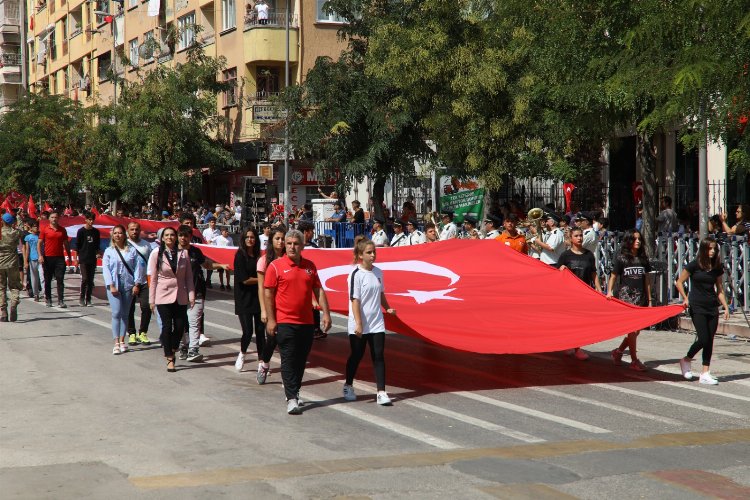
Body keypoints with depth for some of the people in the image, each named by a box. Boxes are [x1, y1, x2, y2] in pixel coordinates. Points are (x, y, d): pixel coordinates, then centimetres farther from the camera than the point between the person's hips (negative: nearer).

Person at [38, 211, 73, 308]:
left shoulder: (62, 230, 9)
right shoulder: (45, 229, 2)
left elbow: (66, 244, 17)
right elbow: (39, 243, 2)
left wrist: (69, 256, 15)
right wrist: (40, 255, -10)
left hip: (59, 258, 1)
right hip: (48, 258, -1)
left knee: (60, 280, -5)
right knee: (47, 280, 6)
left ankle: (60, 301, -7)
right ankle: (48, 300, 14)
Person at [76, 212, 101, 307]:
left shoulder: (96, 231, 11)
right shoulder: (81, 231, -1)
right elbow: (77, 245, 1)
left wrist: (98, 253, 4)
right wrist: (78, 257, -2)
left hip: (92, 259, 4)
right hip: (83, 259, -4)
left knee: (91, 280, 4)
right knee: (85, 279, -10)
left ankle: (88, 299, 9)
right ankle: (81, 298, 0)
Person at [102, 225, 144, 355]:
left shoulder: (132, 250, 6)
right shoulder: (109, 251, 5)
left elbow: (137, 267, 3)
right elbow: (105, 269, -1)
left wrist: (136, 284, -5)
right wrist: (111, 285, -11)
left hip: (128, 285, 2)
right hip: (114, 285, -2)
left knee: (125, 314, 6)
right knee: (116, 313, -10)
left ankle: (122, 341, 14)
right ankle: (116, 343, -11)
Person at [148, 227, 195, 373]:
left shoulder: (183, 254, 3)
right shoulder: (156, 254, -1)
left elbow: (189, 276, 7)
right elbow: (153, 278, 0)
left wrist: (191, 295, 0)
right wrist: (152, 300, -1)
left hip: (180, 296, 2)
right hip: (163, 295, -2)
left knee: (180, 326, 0)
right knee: (167, 326, -3)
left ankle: (171, 350, 27)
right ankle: (170, 359, 6)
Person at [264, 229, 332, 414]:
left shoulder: (310, 266, 9)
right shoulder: (276, 266, -4)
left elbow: (318, 290, 13)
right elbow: (268, 294, -4)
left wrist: (326, 313, 5)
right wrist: (270, 319, -8)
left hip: (306, 321, 4)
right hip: (285, 321, -4)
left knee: (301, 360, 10)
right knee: (289, 360, -6)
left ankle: (293, 390, 24)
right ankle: (292, 399, -6)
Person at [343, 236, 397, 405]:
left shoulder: (378, 272, 7)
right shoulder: (356, 274, -12)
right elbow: (355, 300, -15)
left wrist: (387, 308, 5)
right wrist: (358, 324, -20)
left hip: (377, 324, 5)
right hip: (359, 326, -5)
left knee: (378, 356, -3)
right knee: (356, 356, 8)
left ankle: (381, 392, -4)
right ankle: (348, 387, 29)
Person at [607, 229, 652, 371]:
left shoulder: (643, 259, 11)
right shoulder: (621, 259, -1)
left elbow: (647, 281, 14)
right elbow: (613, 277, 2)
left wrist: (649, 299, 12)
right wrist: (609, 291, -14)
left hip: (640, 297, 5)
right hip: (626, 296, -5)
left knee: (636, 330, 5)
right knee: (632, 329, -7)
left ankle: (618, 352, 25)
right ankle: (634, 361, 0)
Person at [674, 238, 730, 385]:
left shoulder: (717, 268, 7)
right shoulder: (694, 265, -6)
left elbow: (720, 289, 13)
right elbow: (679, 282, -1)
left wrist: (726, 307, 5)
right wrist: (685, 298, -11)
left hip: (712, 308, 5)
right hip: (697, 308, -5)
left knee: (710, 341, 3)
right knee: (703, 339, -11)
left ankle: (705, 373, 8)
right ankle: (686, 360, 14)